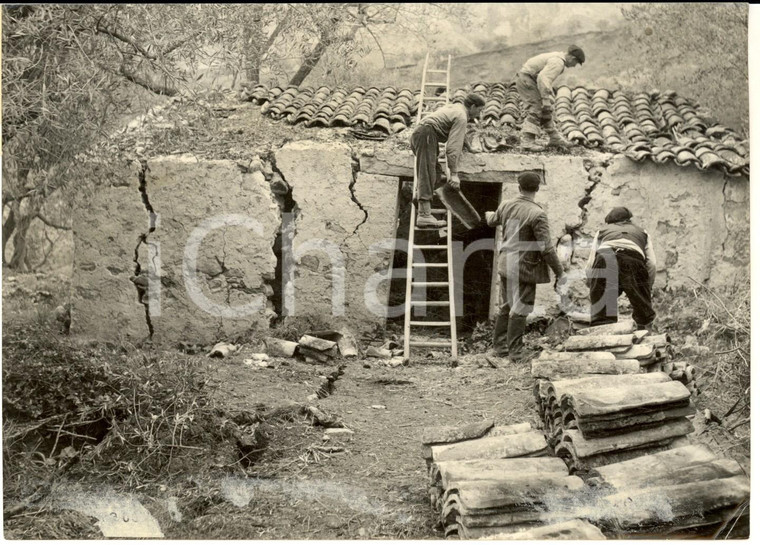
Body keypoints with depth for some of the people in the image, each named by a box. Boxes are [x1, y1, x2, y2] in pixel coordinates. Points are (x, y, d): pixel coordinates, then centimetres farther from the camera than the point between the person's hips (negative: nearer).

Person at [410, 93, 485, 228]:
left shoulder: (453, 107, 24)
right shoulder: (461, 117, -7)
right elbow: (453, 147, -14)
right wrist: (454, 173, -15)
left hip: (418, 134, 11)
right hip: (427, 135, -11)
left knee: (435, 173, 14)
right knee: (427, 175, -16)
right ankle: (424, 215, -23)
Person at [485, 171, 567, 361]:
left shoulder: (506, 206, 2)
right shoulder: (537, 214, -18)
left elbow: (492, 221, 26)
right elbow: (546, 247, -19)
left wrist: (489, 215, 51)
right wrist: (559, 272, -12)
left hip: (505, 264, 7)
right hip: (525, 267, -7)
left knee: (507, 306, 18)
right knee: (520, 309, 2)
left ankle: (500, 346, 26)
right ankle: (515, 351, 9)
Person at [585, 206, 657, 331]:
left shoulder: (602, 231, 36)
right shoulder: (642, 232, 38)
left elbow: (590, 265, 20)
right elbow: (652, 264, 20)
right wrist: (647, 289, 30)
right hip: (635, 261, 0)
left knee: (600, 320, 6)